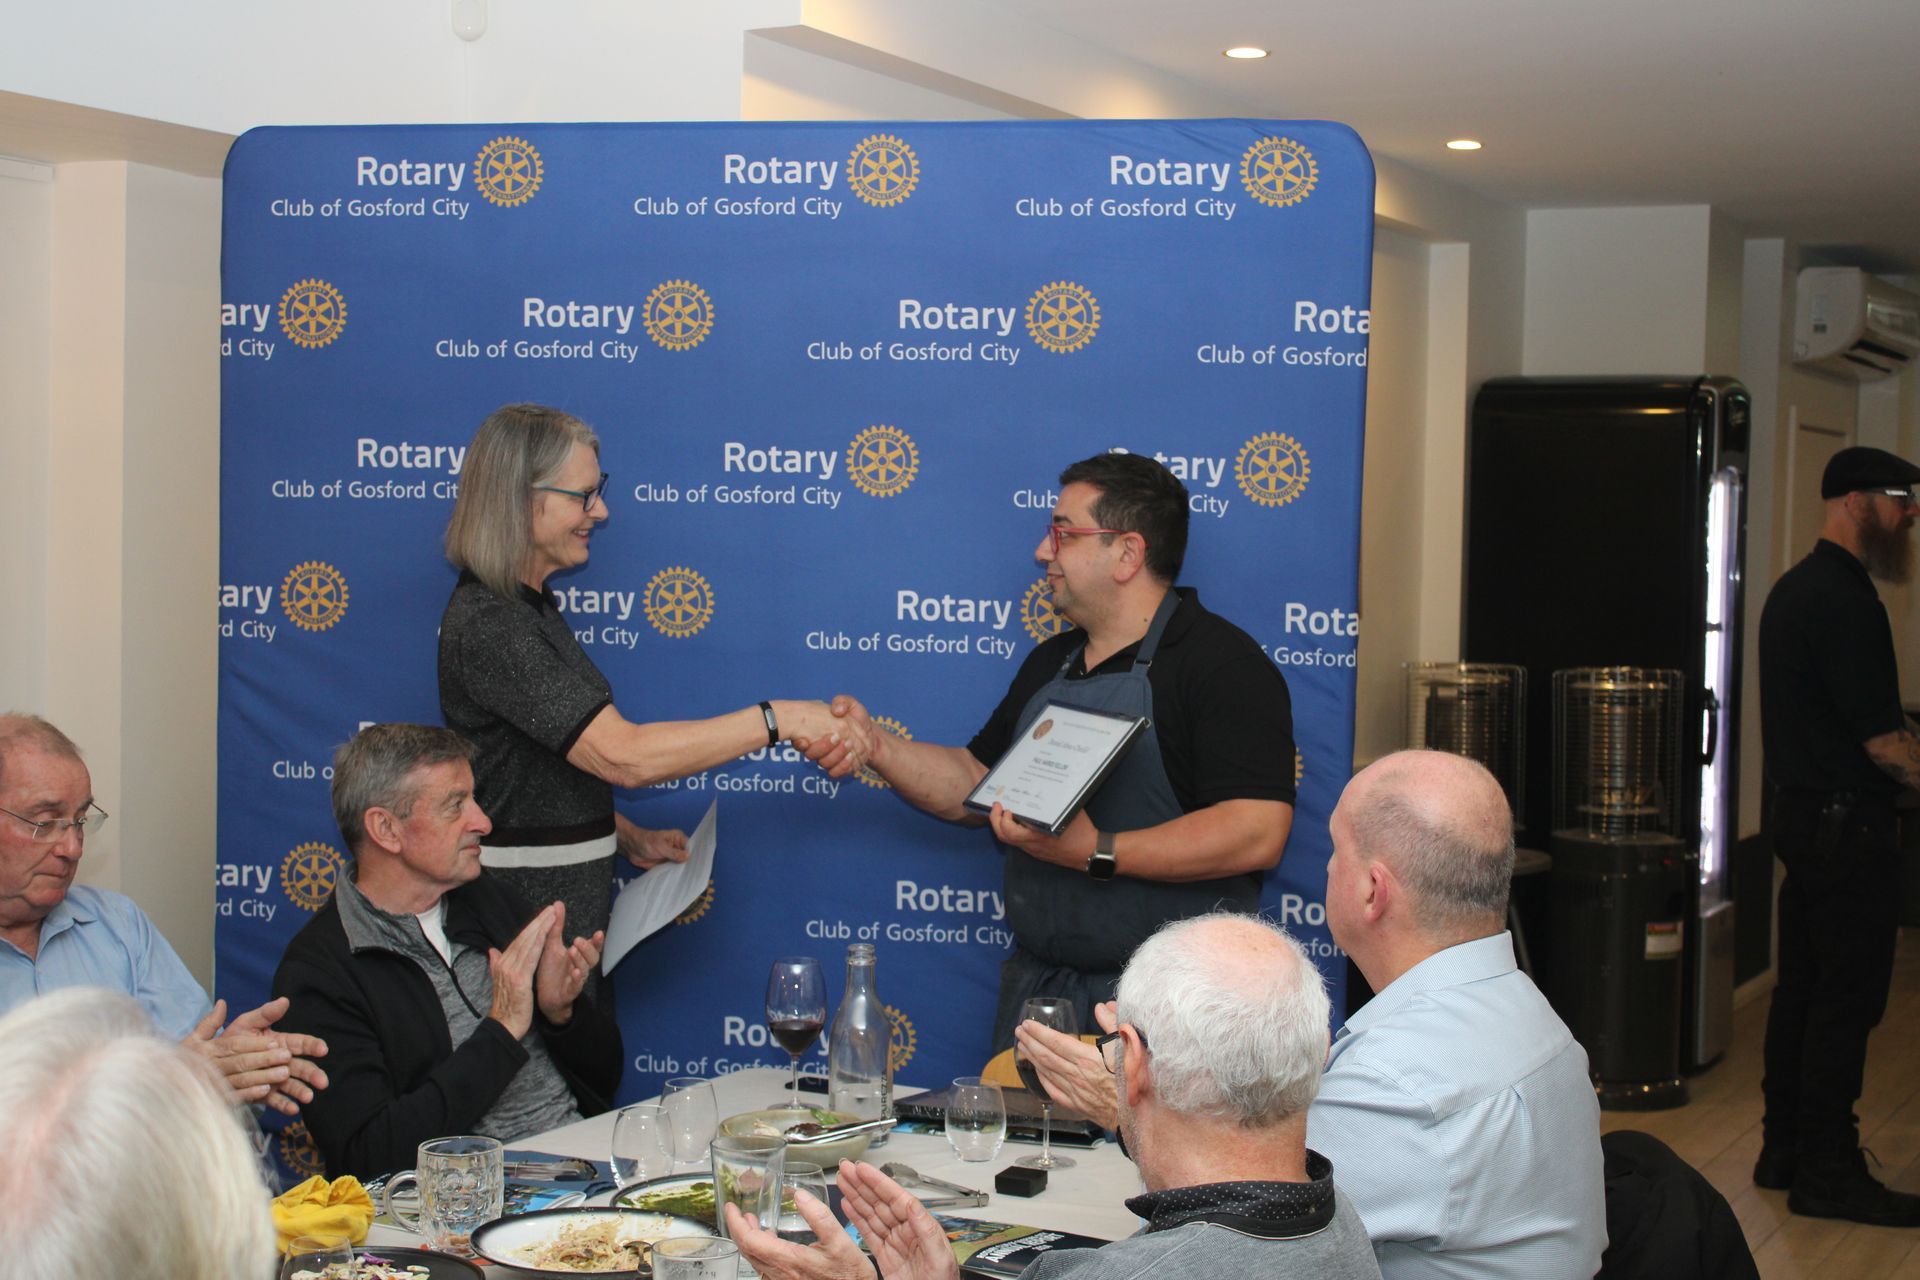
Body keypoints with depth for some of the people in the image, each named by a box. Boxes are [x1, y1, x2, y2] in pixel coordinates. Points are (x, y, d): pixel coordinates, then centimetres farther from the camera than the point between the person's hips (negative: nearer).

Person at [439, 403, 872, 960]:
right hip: (526, 908, -9)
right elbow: (624, 756, -28)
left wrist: (628, 837, 8)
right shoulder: (486, 626, -21)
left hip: (571, 903, 9)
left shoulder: (526, 605, 12)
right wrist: (780, 719, -26)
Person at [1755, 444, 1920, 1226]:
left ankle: (1785, 1152, 21)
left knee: (1802, 989, 14)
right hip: (1847, 823, -10)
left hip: (1800, 811, 10)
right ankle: (1827, 1171, 1)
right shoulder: (1844, 598, -17)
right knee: (1847, 1000, -4)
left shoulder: (1794, 589, 16)